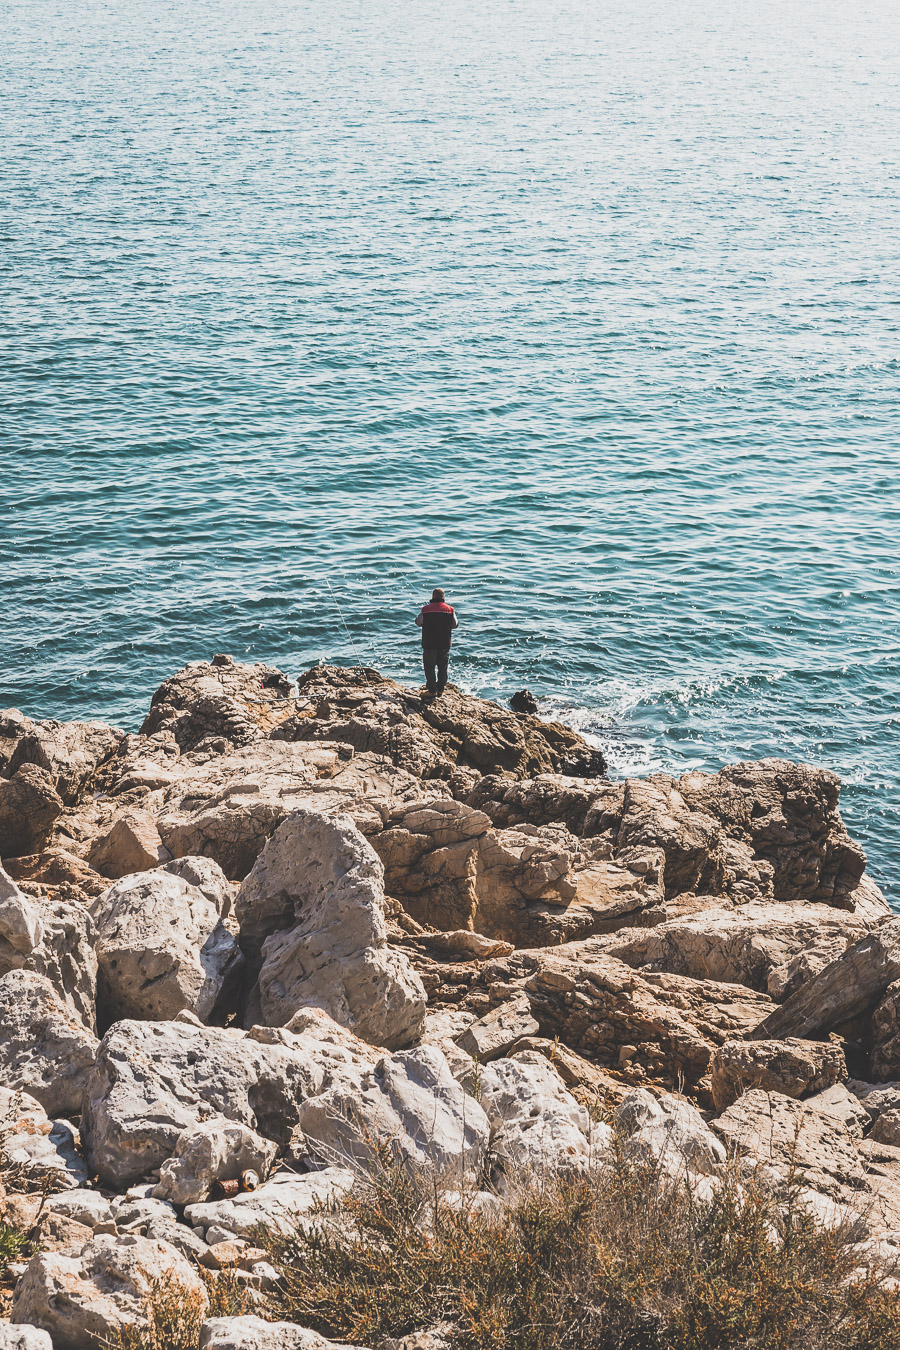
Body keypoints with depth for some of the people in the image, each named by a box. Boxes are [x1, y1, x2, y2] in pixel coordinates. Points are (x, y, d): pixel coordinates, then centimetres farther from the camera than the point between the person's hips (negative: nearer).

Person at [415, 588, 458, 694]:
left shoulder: (425, 609, -8)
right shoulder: (450, 609, -3)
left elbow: (418, 623, 4)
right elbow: (455, 625, 6)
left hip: (429, 644, -2)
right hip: (445, 644, 2)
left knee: (430, 667, 8)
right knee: (442, 667, 16)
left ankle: (432, 690, 8)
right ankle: (441, 688, 20)